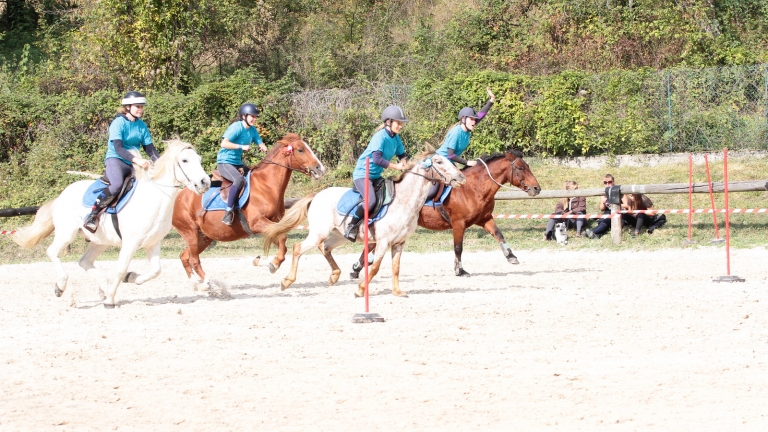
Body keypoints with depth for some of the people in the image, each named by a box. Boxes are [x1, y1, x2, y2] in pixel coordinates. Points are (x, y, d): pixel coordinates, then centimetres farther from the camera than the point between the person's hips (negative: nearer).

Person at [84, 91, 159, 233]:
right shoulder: (119, 123, -11)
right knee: (117, 184, -37)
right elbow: (118, 148, -21)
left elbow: (150, 148, 10)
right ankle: (93, 215, -29)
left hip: (133, 163, 7)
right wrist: (136, 160, -36)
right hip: (115, 160, -7)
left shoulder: (142, 125, 9)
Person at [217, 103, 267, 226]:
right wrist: (242, 147, -28)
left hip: (238, 163, 9)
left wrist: (263, 147, -15)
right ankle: (228, 211, -34)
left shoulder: (252, 130, 8)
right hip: (224, 162, -9)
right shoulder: (236, 127, -15)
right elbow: (224, 143, -23)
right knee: (239, 179, -35)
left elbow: (260, 143, 9)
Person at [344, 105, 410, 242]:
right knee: (371, 201, -29)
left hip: (376, 176, 9)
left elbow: (401, 154, 18)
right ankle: (352, 226, -12)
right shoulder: (380, 137, -20)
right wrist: (396, 166, -26)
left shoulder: (396, 138, 5)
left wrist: (403, 163, -5)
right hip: (362, 174, -9)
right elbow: (377, 159, -30)